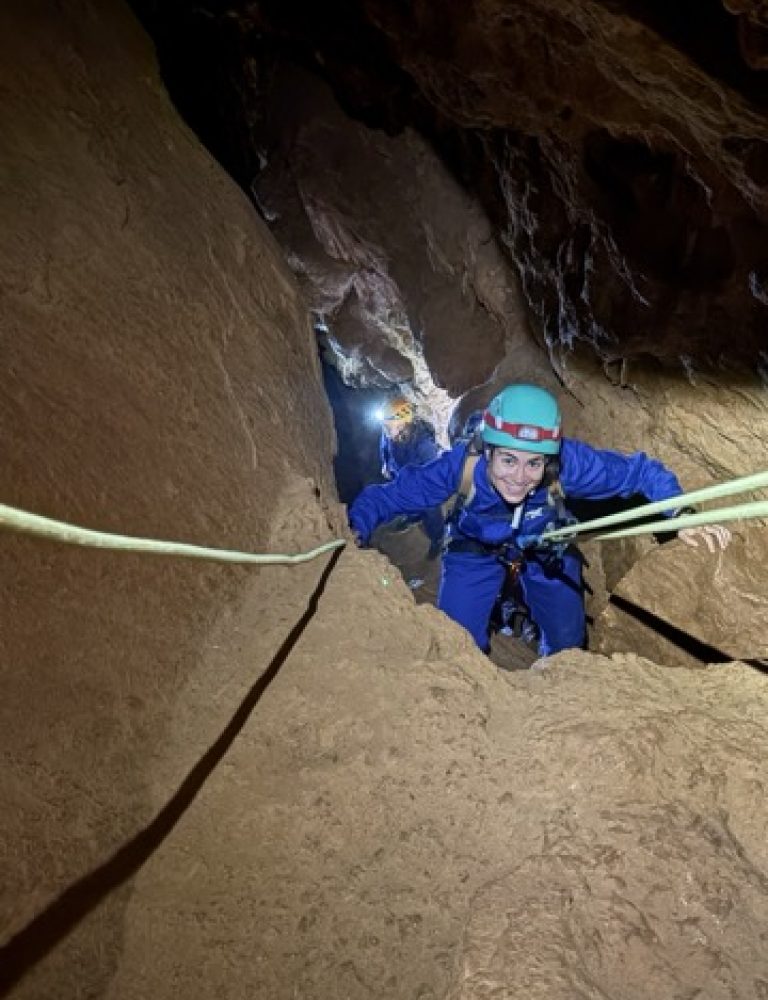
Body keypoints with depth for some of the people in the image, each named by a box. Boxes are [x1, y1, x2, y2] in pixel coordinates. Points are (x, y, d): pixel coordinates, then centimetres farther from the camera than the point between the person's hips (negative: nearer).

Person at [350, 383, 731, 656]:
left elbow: (640, 470, -25)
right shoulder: (460, 466, -39)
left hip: (546, 549, 1)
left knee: (567, 643, 5)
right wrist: (355, 533, -46)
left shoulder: (569, 463, -38)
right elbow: (387, 496, -29)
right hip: (475, 549, -1)